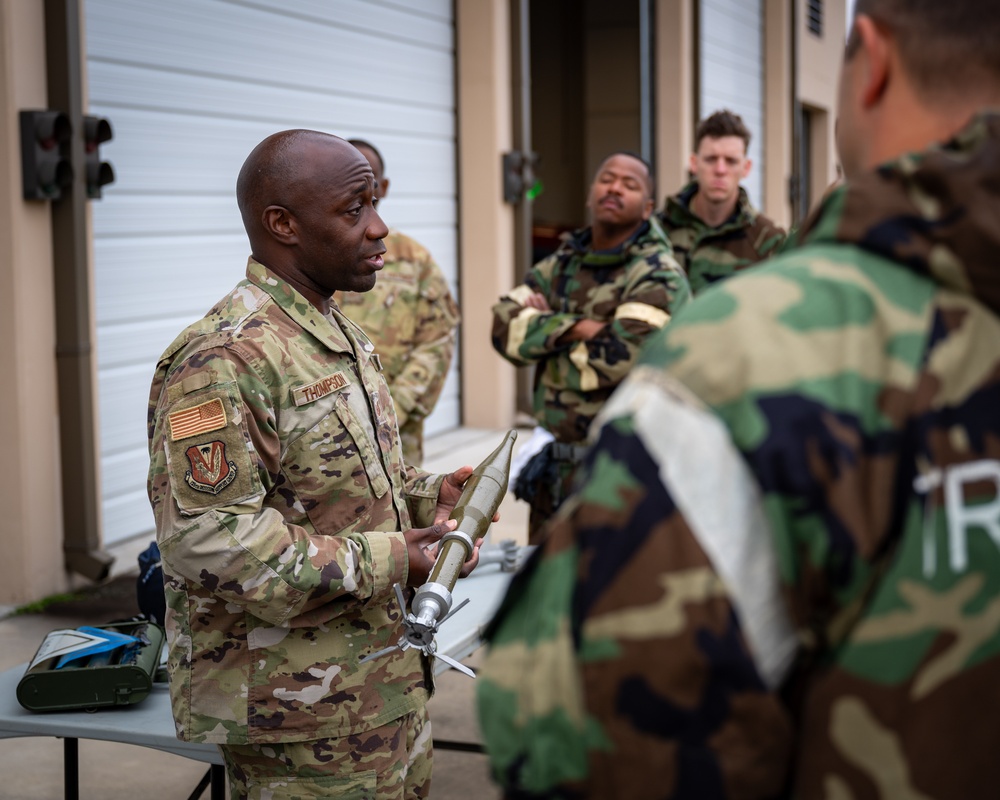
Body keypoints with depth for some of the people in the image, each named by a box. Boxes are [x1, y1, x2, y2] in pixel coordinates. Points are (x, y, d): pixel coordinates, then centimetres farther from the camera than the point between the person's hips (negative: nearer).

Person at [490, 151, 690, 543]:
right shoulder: (561, 264, 12)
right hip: (558, 465, 6)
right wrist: (576, 327, -16)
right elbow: (505, 324, -1)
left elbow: (621, 356, -21)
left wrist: (545, 328, -6)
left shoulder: (658, 275, -8)